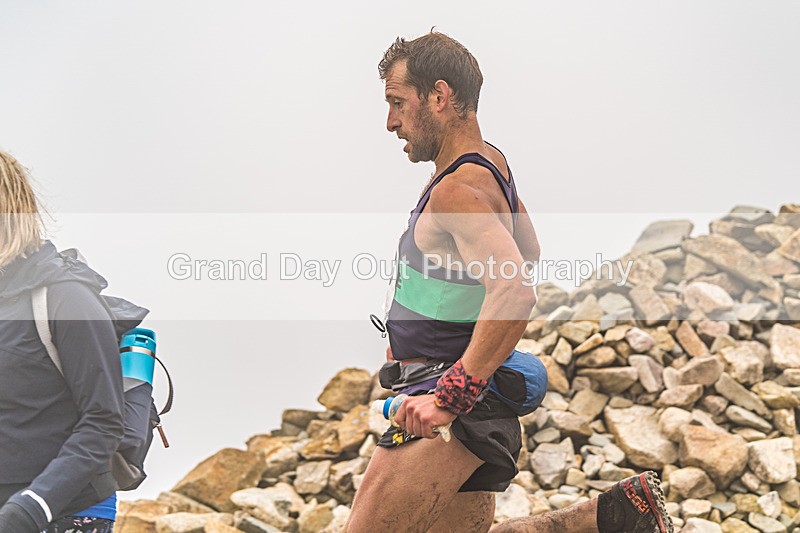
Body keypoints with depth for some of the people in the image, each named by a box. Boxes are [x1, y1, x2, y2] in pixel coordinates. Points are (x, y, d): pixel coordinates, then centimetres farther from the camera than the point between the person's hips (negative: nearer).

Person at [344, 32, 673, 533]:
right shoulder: (491, 163, 12)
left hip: (454, 403, -10)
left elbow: (515, 293, -35)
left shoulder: (458, 190, -20)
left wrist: (451, 397, -33)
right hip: (478, 405, 10)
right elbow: (529, 252, 31)